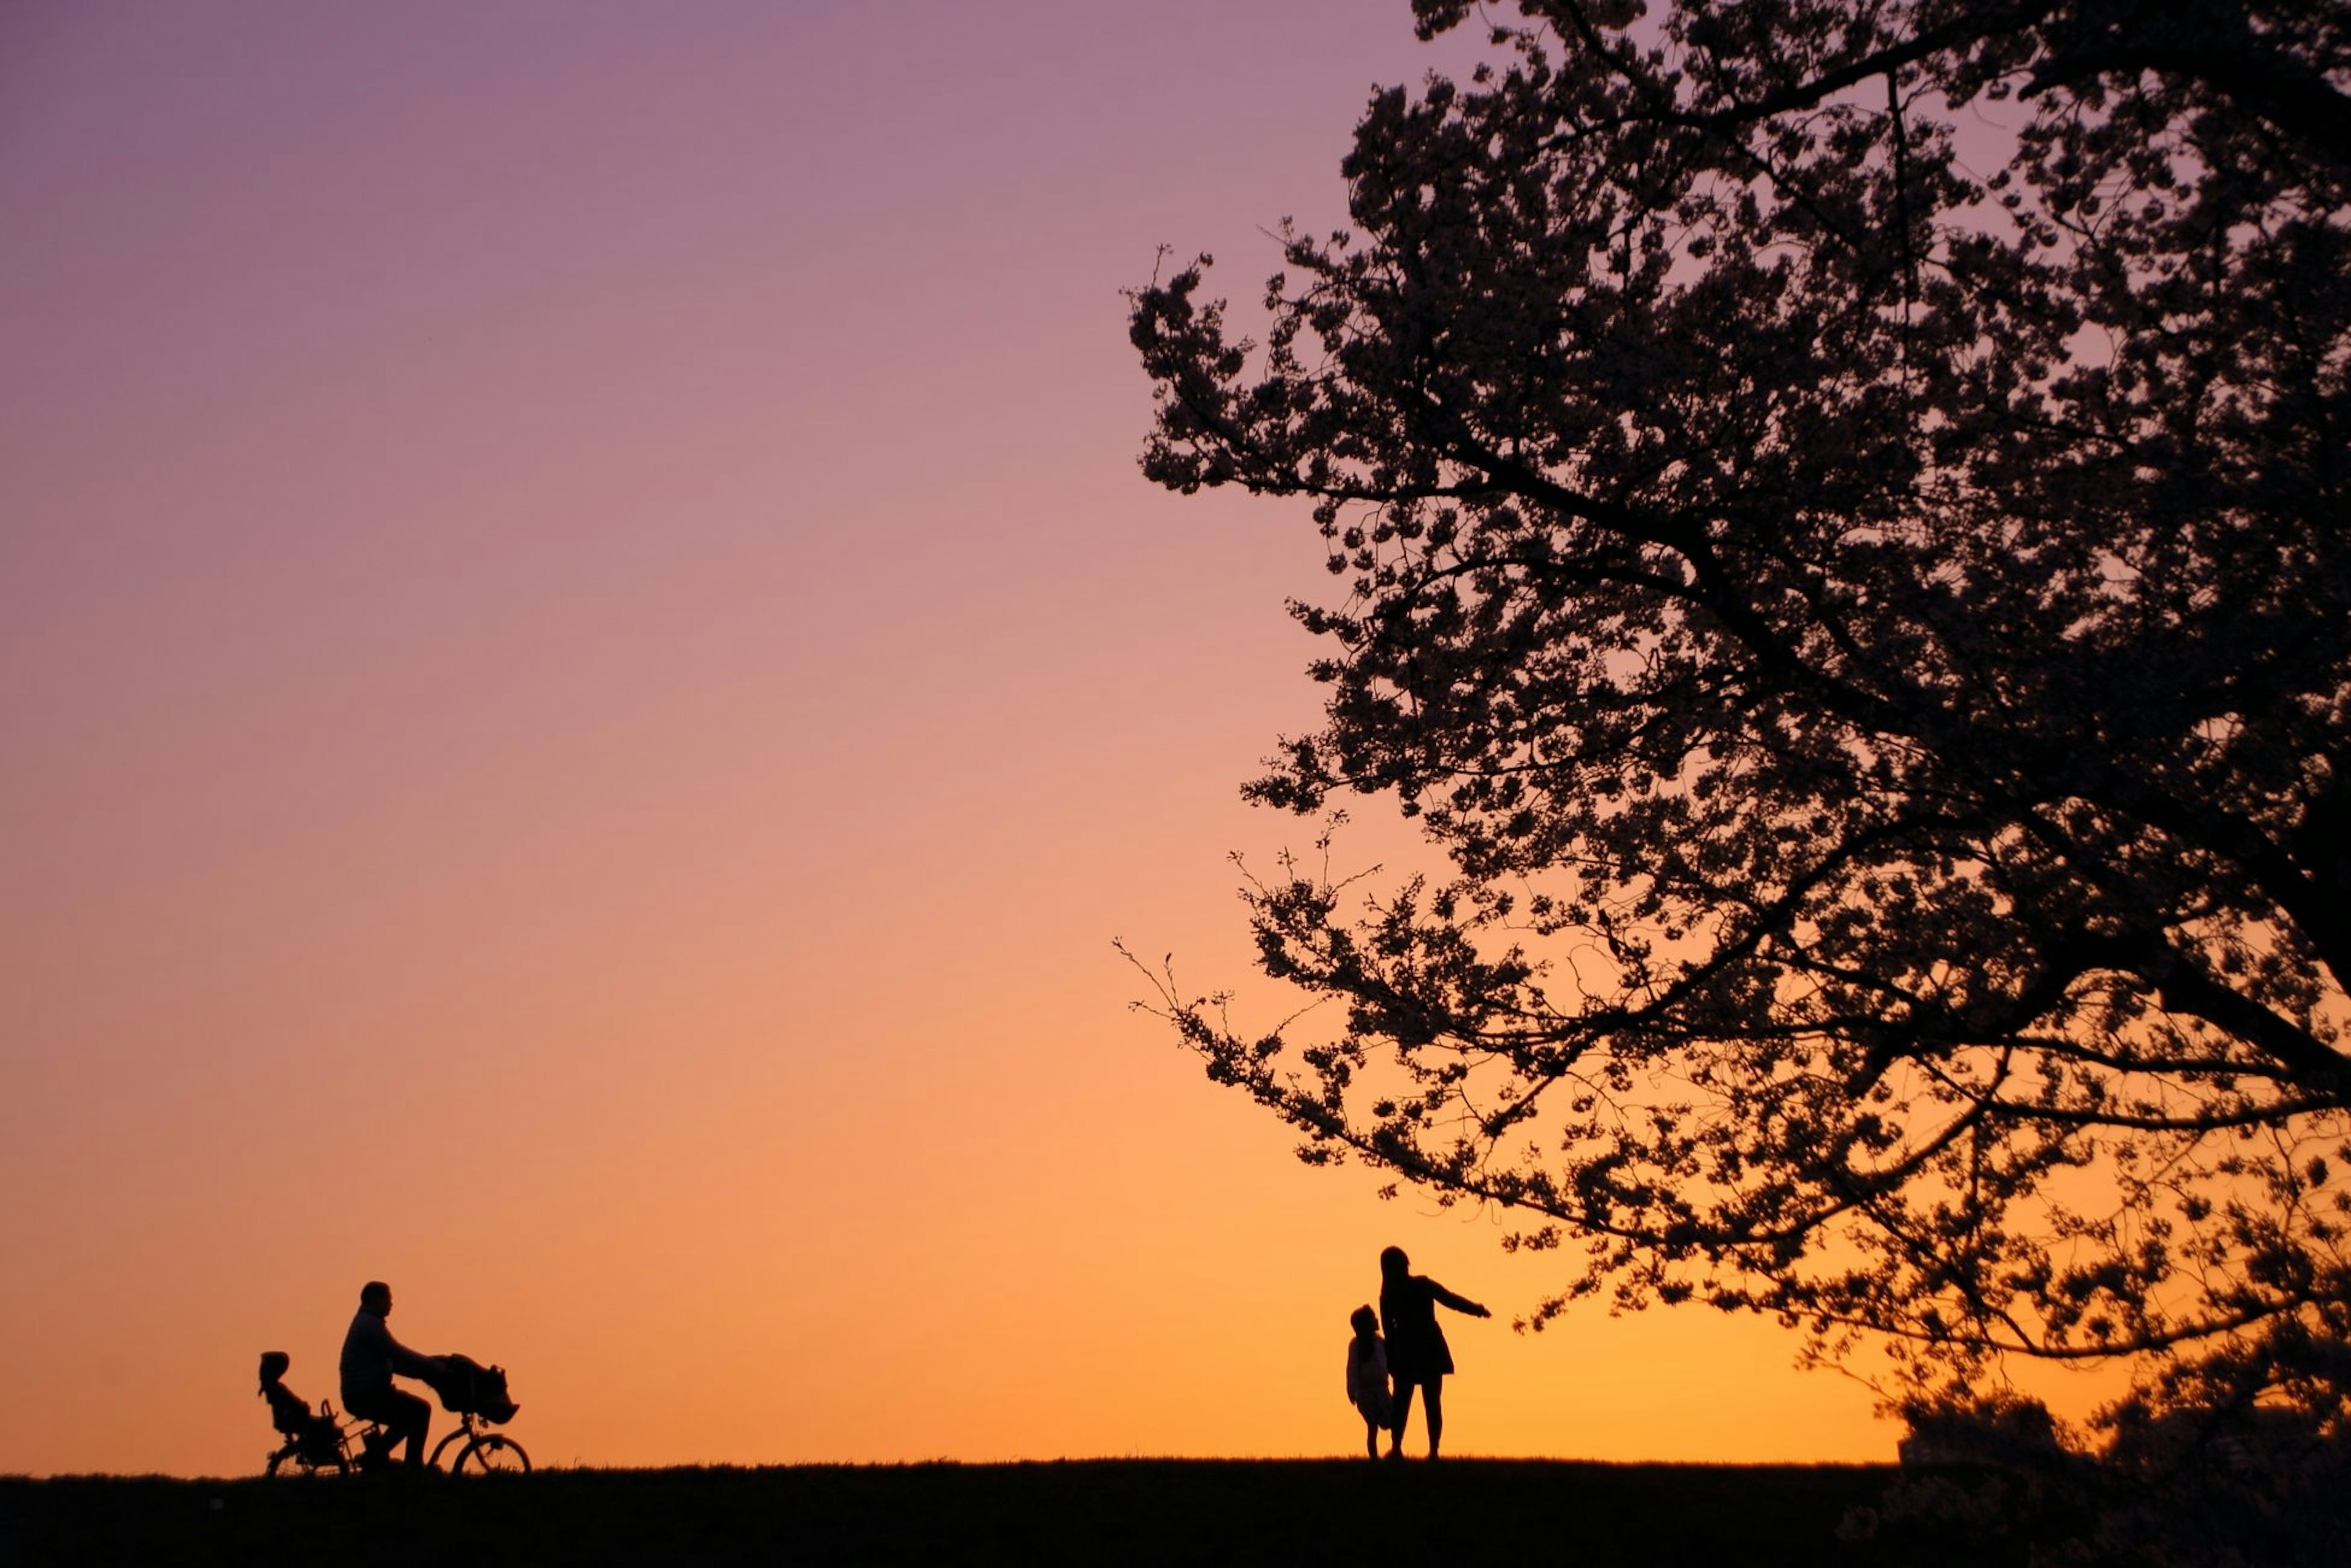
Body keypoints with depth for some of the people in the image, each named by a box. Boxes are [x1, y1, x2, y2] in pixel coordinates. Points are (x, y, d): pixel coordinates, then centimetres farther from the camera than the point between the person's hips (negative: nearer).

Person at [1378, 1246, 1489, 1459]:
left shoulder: (1387, 1296, -4)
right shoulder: (1423, 1285, -6)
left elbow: (1389, 1330, -3)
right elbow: (1451, 1300, -5)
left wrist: (1390, 1361, 3)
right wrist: (1479, 1310, 6)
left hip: (1405, 1353, 0)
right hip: (1431, 1350, 0)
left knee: (1401, 1400, 10)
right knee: (1433, 1402, 6)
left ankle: (1396, 1446, -1)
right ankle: (1433, 1451, 0)